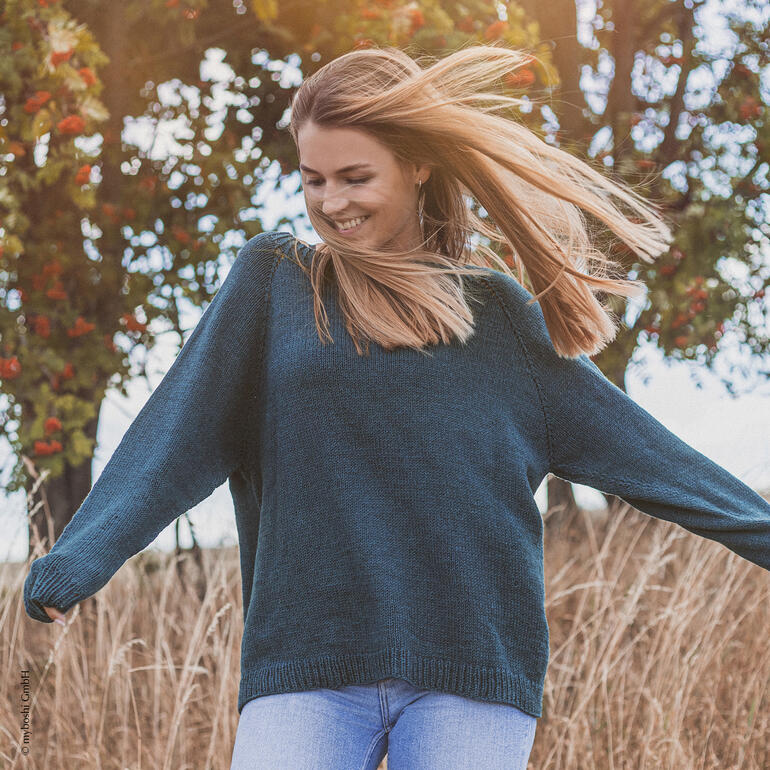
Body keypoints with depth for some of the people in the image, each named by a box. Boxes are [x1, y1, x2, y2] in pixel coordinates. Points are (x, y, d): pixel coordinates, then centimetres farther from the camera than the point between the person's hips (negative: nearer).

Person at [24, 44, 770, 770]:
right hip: (304, 663, 0)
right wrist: (79, 554, -12)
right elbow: (177, 425, 0)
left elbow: (623, 439, 13)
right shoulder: (275, 277, 8)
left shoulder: (499, 311, 10)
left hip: (473, 668, 1)